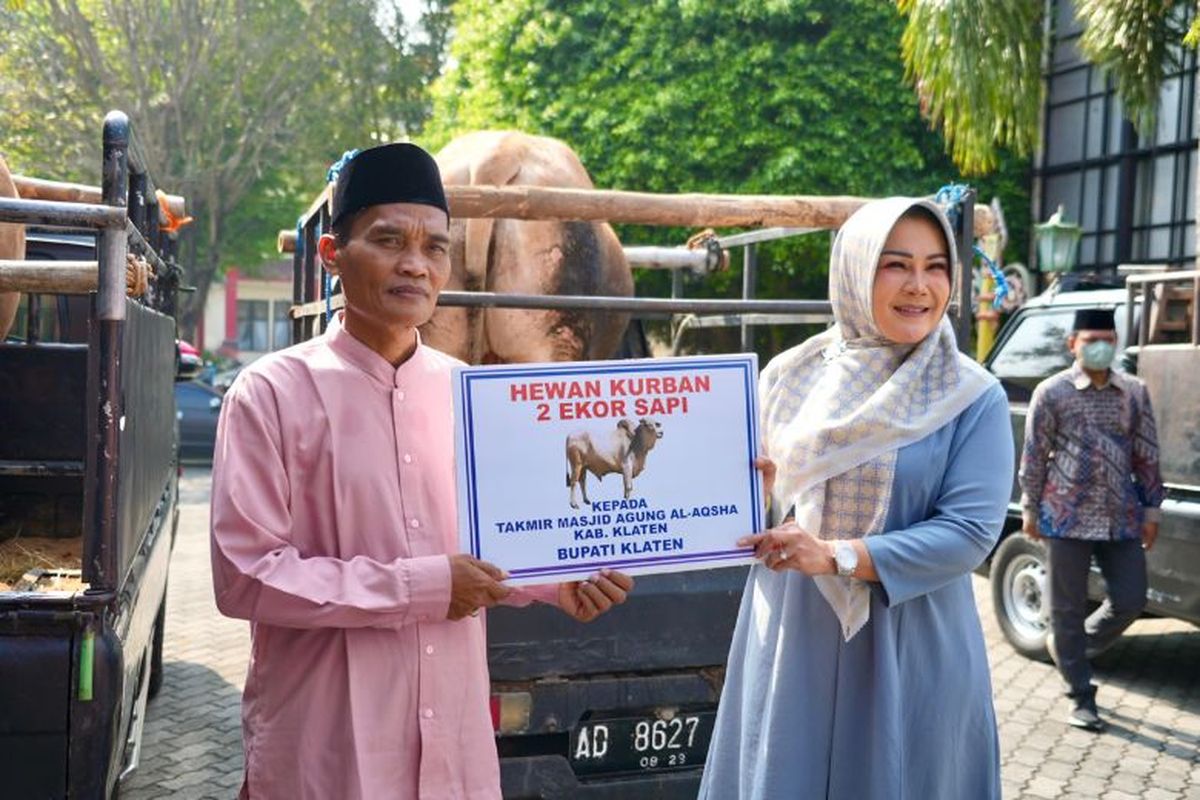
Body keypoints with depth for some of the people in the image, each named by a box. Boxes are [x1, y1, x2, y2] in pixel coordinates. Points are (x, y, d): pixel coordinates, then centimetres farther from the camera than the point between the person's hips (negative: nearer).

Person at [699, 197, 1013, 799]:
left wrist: (836, 556, -22)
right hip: (790, 641, 2)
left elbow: (970, 532, -13)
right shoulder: (789, 375, 3)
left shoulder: (973, 398, -4)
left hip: (909, 653, -2)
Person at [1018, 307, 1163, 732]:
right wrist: (1030, 510, 0)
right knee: (1068, 607, 4)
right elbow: (1034, 455, -1)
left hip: (1121, 518, 3)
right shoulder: (1051, 392, -4)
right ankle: (1082, 697, 16)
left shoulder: (1135, 392, 5)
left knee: (1130, 600, 6)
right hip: (1068, 517, -3)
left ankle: (1066, 646, 32)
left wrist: (1151, 509, 7)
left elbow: (1147, 455, 9)